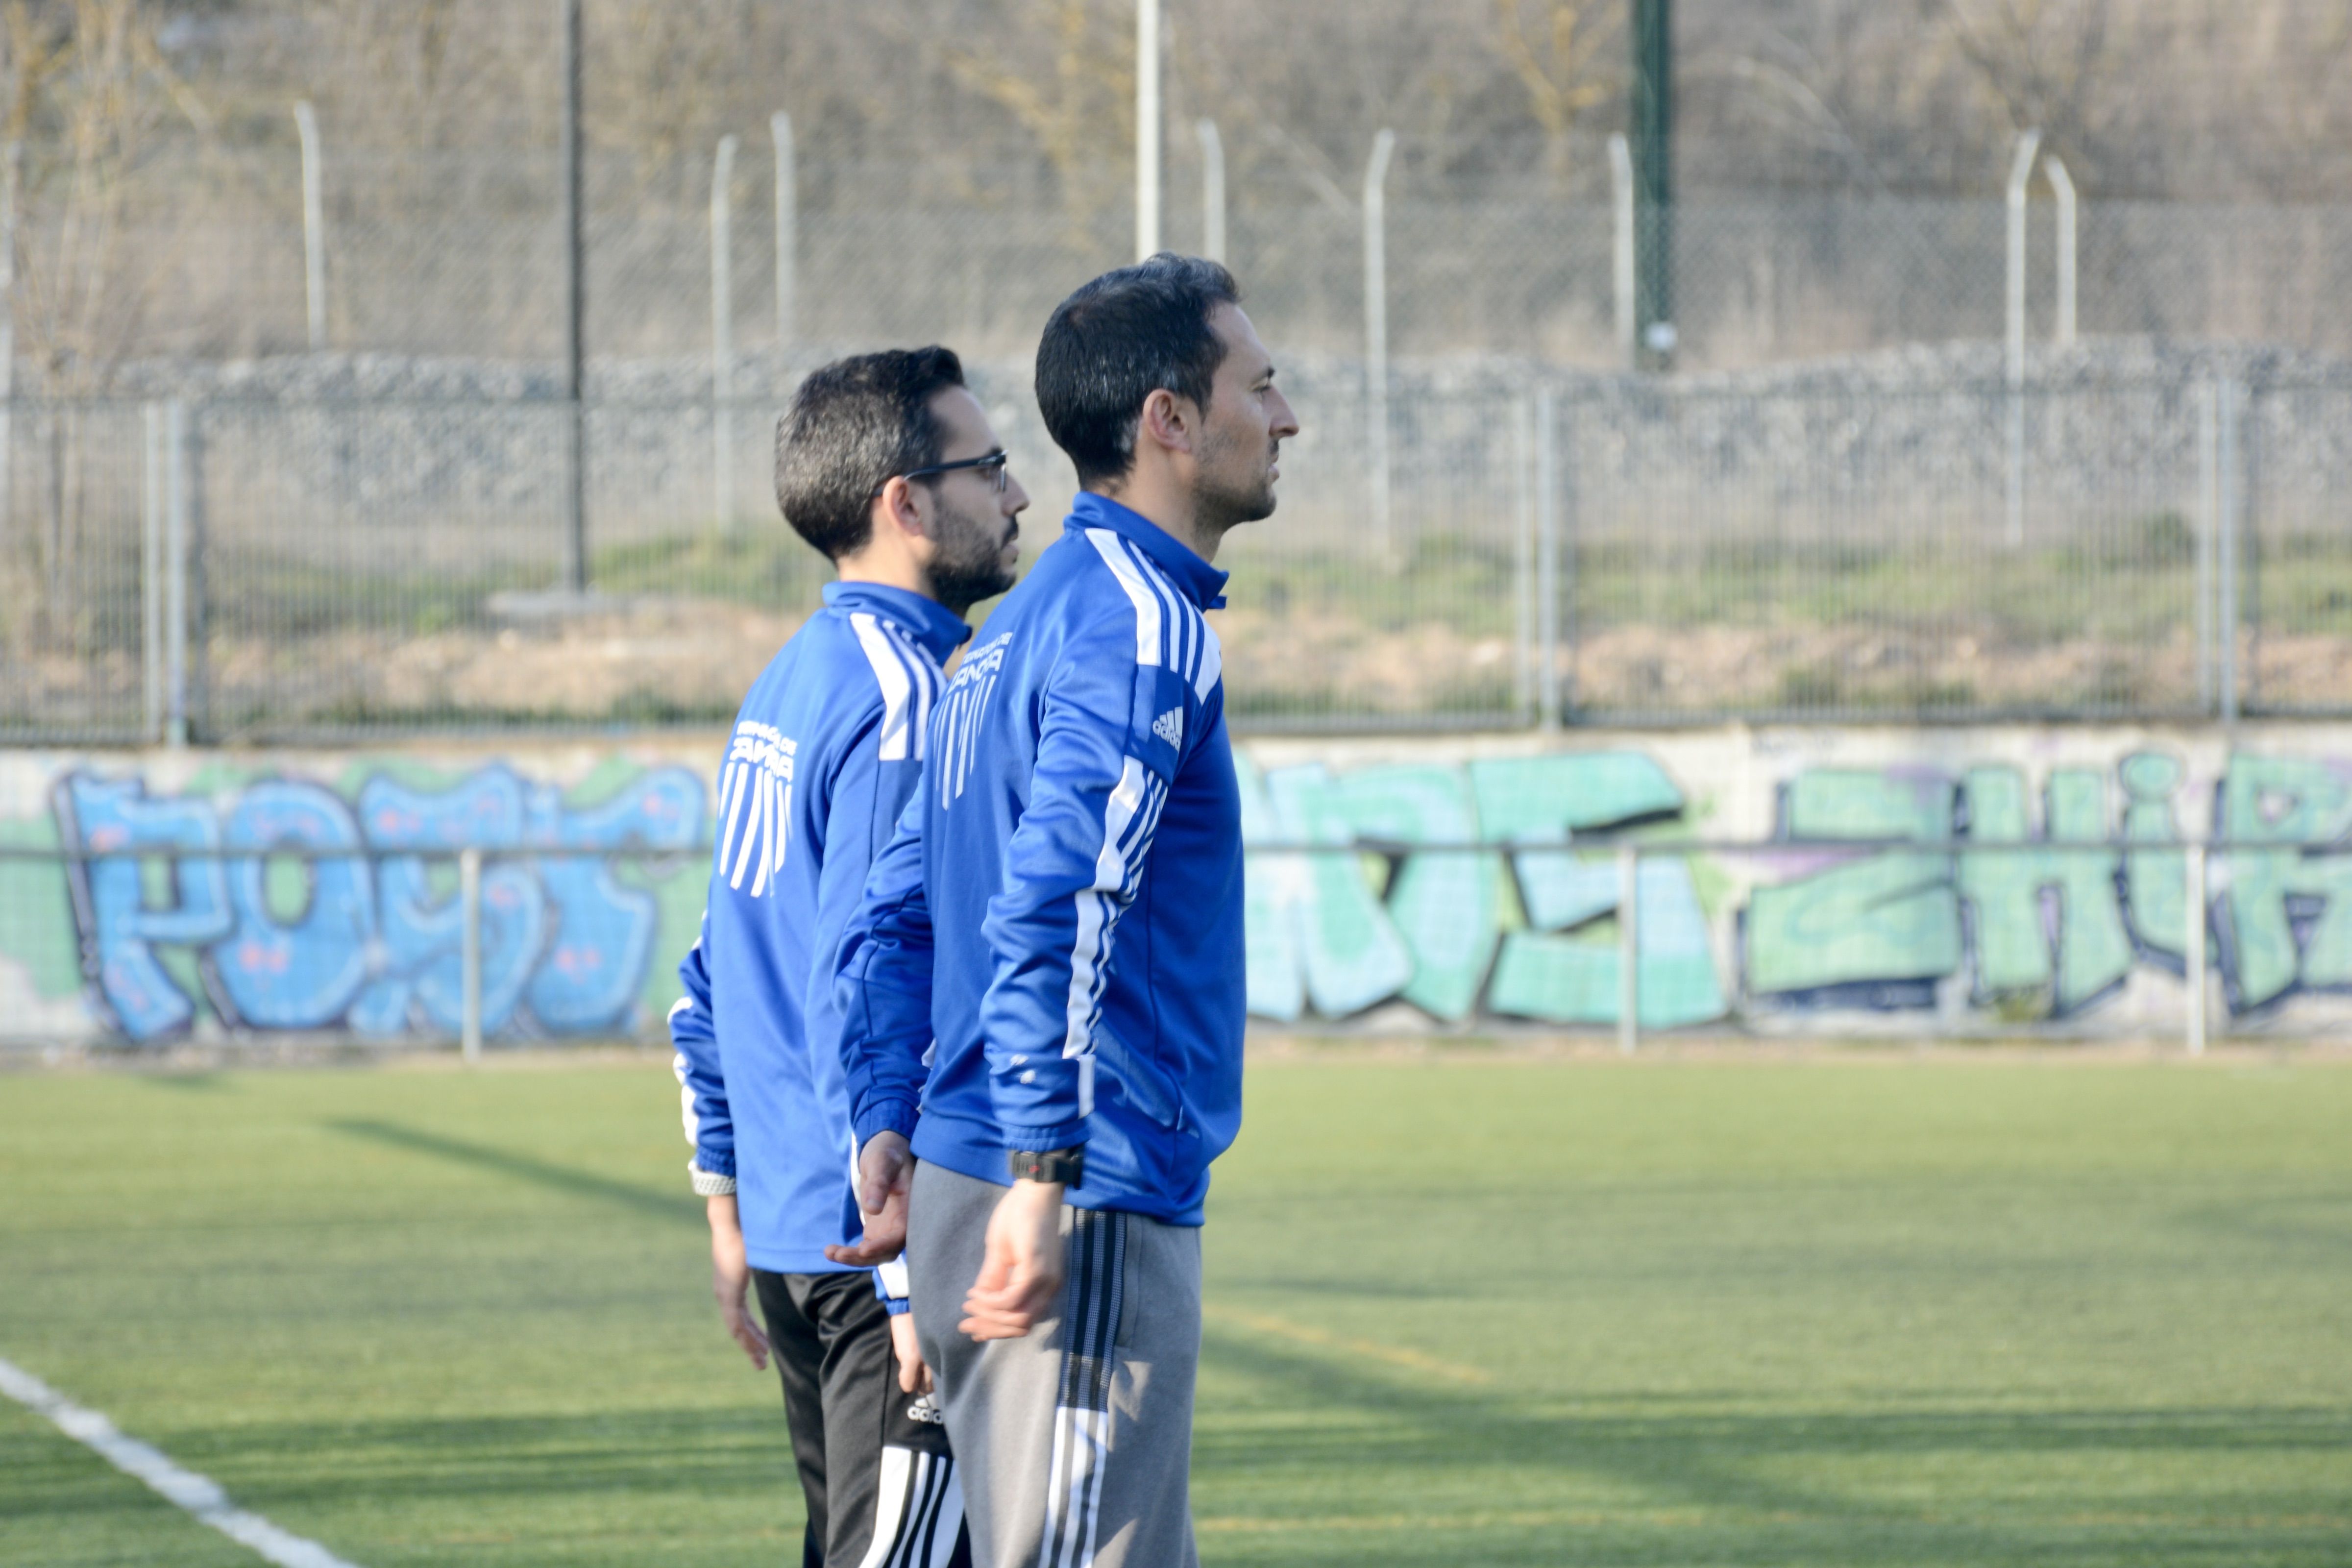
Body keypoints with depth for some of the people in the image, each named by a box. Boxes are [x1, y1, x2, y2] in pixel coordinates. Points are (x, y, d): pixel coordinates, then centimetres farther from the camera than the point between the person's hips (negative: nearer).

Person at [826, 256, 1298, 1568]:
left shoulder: (1032, 622, 18)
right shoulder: (1140, 626, -13)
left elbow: (893, 910, 20)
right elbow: (1052, 909, -24)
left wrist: (888, 1127, 16)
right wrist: (1045, 1177, -28)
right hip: (1092, 1214, -10)